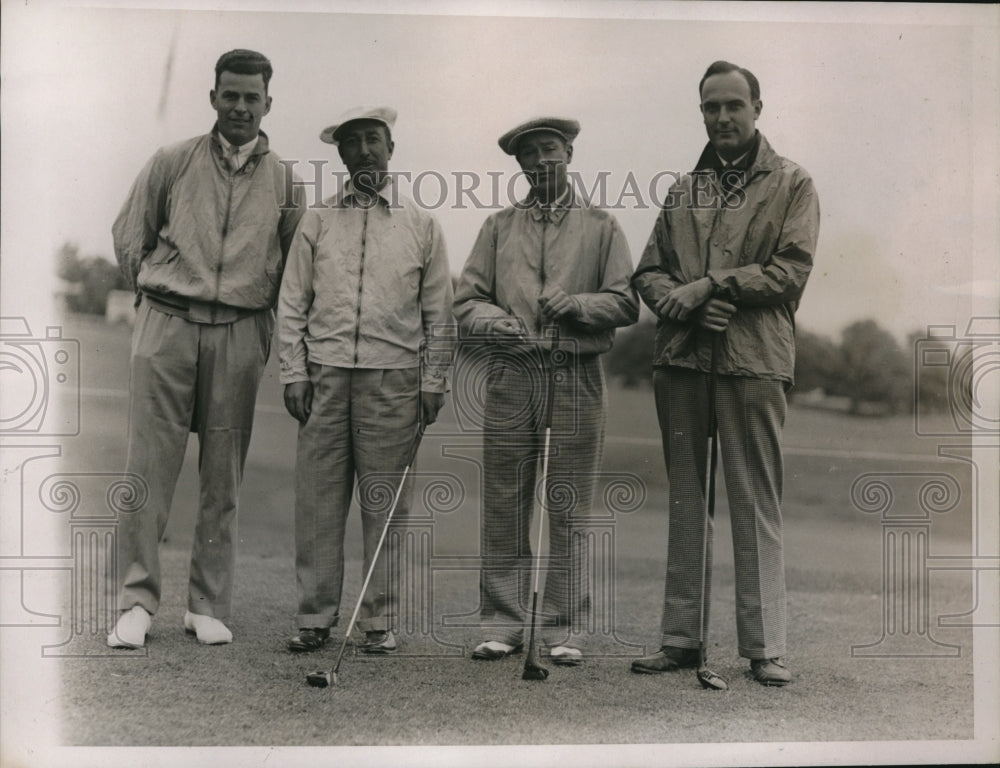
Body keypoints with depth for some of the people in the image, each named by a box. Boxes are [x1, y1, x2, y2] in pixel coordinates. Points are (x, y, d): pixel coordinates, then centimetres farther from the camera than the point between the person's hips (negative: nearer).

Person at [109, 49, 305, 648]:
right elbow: (128, 235, 15)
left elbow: (296, 265, 14)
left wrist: (261, 321, 6)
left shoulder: (283, 179, 10)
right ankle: (138, 601, 1)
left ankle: (209, 605, 11)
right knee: (151, 465, -5)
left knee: (224, 475, 3)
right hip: (166, 326, -1)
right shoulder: (173, 162, 8)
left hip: (240, 335, 1)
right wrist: (155, 290, 9)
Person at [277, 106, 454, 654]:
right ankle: (315, 615, 8)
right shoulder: (317, 223, 11)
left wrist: (434, 382, 3)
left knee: (386, 505, 0)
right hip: (325, 374, 1)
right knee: (317, 500, 0)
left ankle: (380, 619, 8)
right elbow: (292, 303, 10)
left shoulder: (421, 225, 10)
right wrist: (293, 372, 1)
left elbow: (438, 312, 10)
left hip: (393, 377, -1)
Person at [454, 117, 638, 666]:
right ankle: (502, 625, 10)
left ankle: (565, 630, 7)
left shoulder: (600, 227, 11)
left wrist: (576, 303, -11)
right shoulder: (499, 227, 16)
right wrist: (495, 321, -10)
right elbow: (466, 300, 10)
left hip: (575, 377, -1)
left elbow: (625, 304, 5)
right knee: (503, 506, 1)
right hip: (511, 374, 2)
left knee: (569, 510, -1)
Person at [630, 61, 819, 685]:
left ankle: (766, 646, 2)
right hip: (681, 359, 4)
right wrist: (679, 301, -7)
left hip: (753, 360, -4)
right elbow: (649, 271, 14)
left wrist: (711, 285, -11)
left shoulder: (792, 184, 7)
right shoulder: (684, 190, 19)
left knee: (757, 505, -3)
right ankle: (681, 638, 14)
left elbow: (792, 270, -5)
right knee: (686, 502, 8)